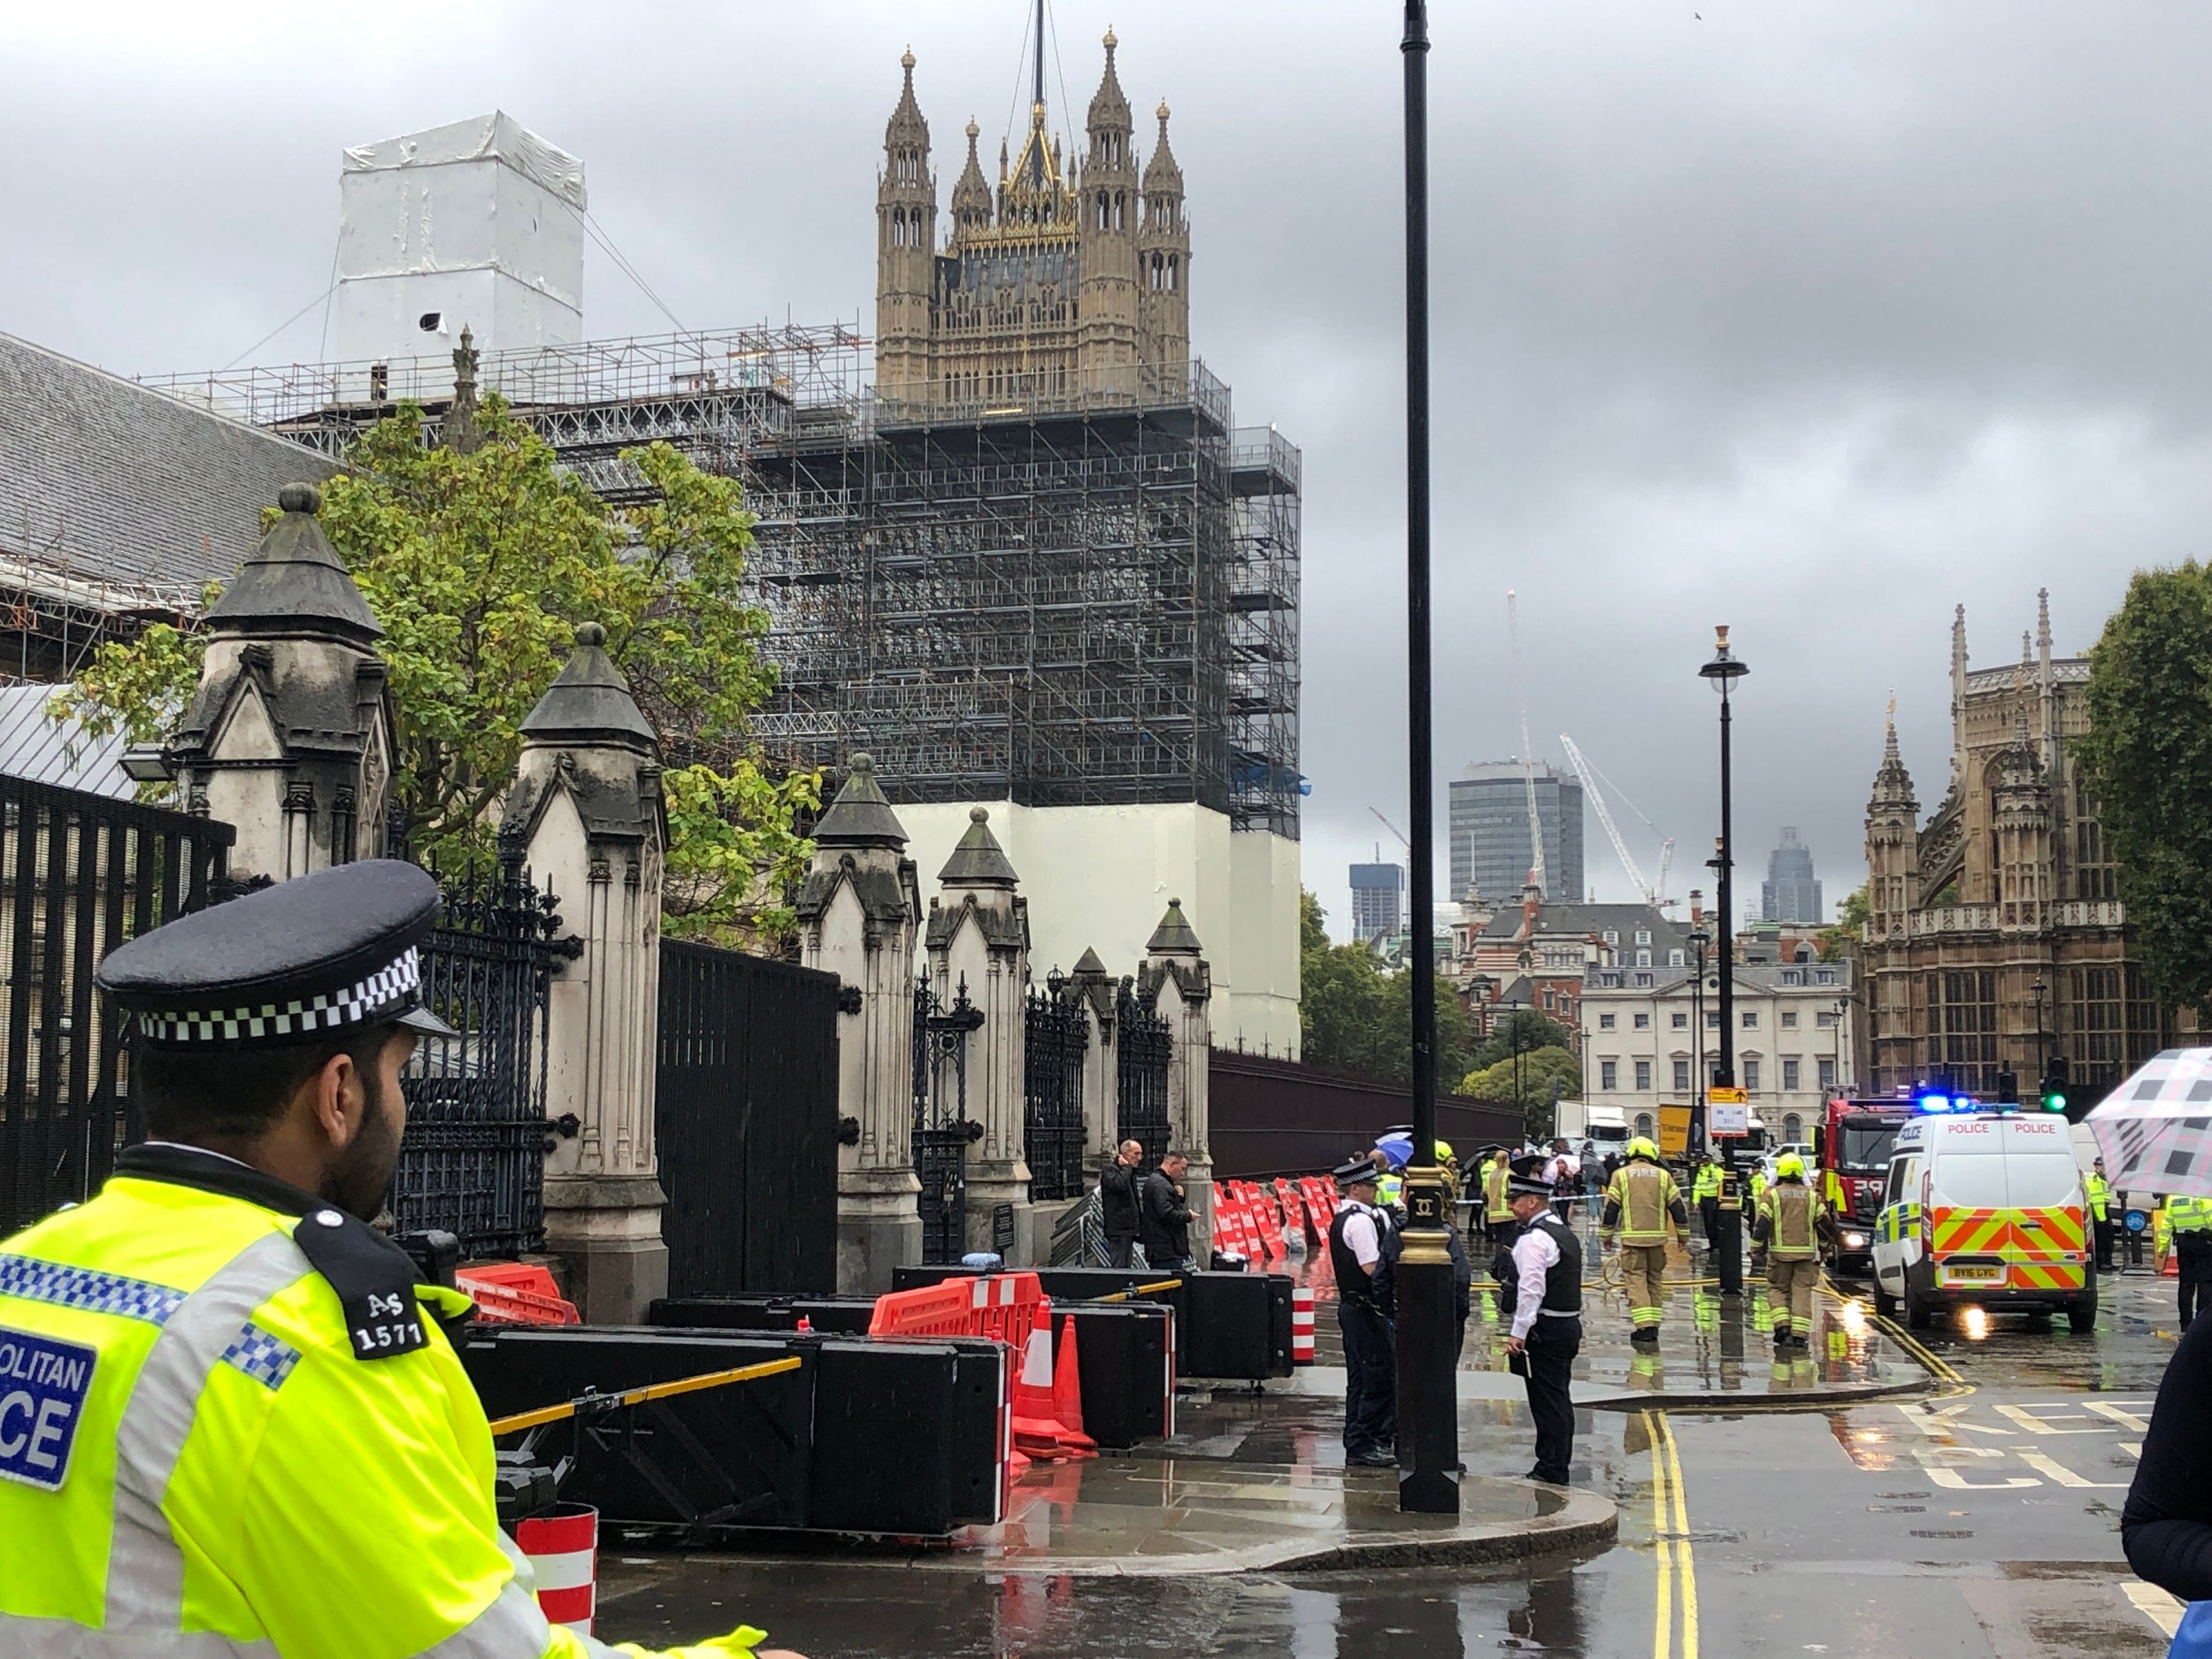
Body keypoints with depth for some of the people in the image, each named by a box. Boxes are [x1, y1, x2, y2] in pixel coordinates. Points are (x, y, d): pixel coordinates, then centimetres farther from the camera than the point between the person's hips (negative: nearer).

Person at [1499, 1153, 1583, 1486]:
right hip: (1568, 1325, 10)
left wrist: (1518, 1333, -23)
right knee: (1558, 1398, 14)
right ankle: (1558, 1466, 21)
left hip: (1543, 1331, -10)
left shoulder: (1534, 1239, -17)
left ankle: (1551, 1469, 1)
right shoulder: (1565, 1233, 15)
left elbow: (1531, 1289, -24)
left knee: (1547, 1400, -4)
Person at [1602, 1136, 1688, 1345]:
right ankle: (1654, 1326, 14)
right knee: (1655, 1279, 13)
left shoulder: (1621, 1175, 2)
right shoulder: (1663, 1175, 7)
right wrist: (1683, 1233, 18)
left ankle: (1644, 1327, -12)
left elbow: (1611, 1208, 1)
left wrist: (1606, 1235, 11)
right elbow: (1678, 1207, 7)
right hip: (1657, 1237, 2)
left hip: (1632, 1238, -2)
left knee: (1636, 1280, -2)